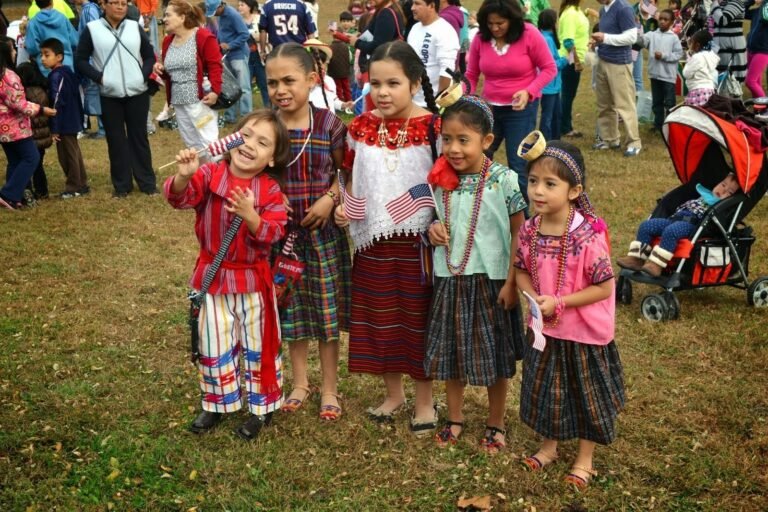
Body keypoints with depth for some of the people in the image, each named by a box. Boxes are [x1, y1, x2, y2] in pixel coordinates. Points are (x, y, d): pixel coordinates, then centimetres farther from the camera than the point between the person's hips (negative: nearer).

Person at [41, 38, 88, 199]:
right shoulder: (67, 72, 10)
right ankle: (81, 184, 24)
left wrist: (54, 128, -19)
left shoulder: (56, 76, -18)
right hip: (71, 122, 10)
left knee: (67, 156, 0)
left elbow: (58, 104, -22)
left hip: (65, 124, -10)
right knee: (74, 154, 16)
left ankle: (74, 187, 8)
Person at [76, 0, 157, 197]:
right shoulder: (92, 29, -1)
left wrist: (143, 76, -2)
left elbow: (149, 55, 14)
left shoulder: (135, 27, 8)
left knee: (139, 137, 8)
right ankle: (122, 185, 14)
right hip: (109, 96, -1)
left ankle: (147, 182, 16)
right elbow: (80, 60, 1)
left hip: (137, 93, 2)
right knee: (116, 140, 5)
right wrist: (99, 77, -11)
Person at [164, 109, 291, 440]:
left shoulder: (269, 190, -10)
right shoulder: (210, 175, -10)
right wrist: (184, 176, -46)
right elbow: (179, 198, -25)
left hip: (253, 278, -1)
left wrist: (251, 216, -34)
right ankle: (218, 403, 31)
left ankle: (262, 407, 28)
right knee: (214, 347, 13)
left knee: (259, 345, 12)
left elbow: (273, 233, -16)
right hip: (213, 275, 1)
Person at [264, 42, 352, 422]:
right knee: (292, 310, 13)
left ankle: (329, 390, 23)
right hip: (283, 232, 2)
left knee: (327, 309, 8)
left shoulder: (328, 124, -8)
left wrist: (330, 199, -16)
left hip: (323, 231, -2)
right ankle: (300, 383, 31)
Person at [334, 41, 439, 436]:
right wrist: (344, 206, -5)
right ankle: (393, 394, 33)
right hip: (373, 241, 4)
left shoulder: (432, 128, -11)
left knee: (419, 318, 9)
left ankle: (424, 401, 26)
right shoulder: (361, 127, 1)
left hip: (417, 241, -4)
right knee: (380, 318, 14)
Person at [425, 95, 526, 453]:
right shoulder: (440, 181, -2)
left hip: (491, 281, -4)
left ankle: (495, 424, 30)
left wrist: (511, 281, -11)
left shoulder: (504, 180, -14)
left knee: (493, 354, 11)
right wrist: (433, 230, -10)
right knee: (450, 352, 15)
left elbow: (519, 232, -9)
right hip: (450, 280, 4)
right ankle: (455, 419, 34)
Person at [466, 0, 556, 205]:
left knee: (518, 166, -1)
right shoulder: (480, 39, -4)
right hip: (489, 107, 4)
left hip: (521, 109, -4)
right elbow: (471, 75, 5)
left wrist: (529, 91, -22)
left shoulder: (529, 35, -13)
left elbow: (549, 69, -7)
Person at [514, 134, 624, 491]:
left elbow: (604, 287, -21)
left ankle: (585, 459, 34)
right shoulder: (529, 230, -8)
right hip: (544, 329, 5)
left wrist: (558, 302, -24)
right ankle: (549, 446, 44)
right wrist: (532, 297, -13)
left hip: (584, 333, -5)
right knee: (544, 390, 20)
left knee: (587, 393, 14)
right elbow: (521, 270, 6)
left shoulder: (588, 236, -25)